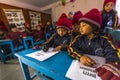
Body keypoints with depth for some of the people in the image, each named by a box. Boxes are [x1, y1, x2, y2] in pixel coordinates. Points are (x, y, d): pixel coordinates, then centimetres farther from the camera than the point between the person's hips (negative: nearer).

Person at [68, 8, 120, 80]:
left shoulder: (104, 41, 0)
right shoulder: (79, 38, 3)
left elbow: (112, 54, -14)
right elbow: (71, 48, -11)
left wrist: (111, 66, -35)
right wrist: (80, 56, -29)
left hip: (98, 70, 1)